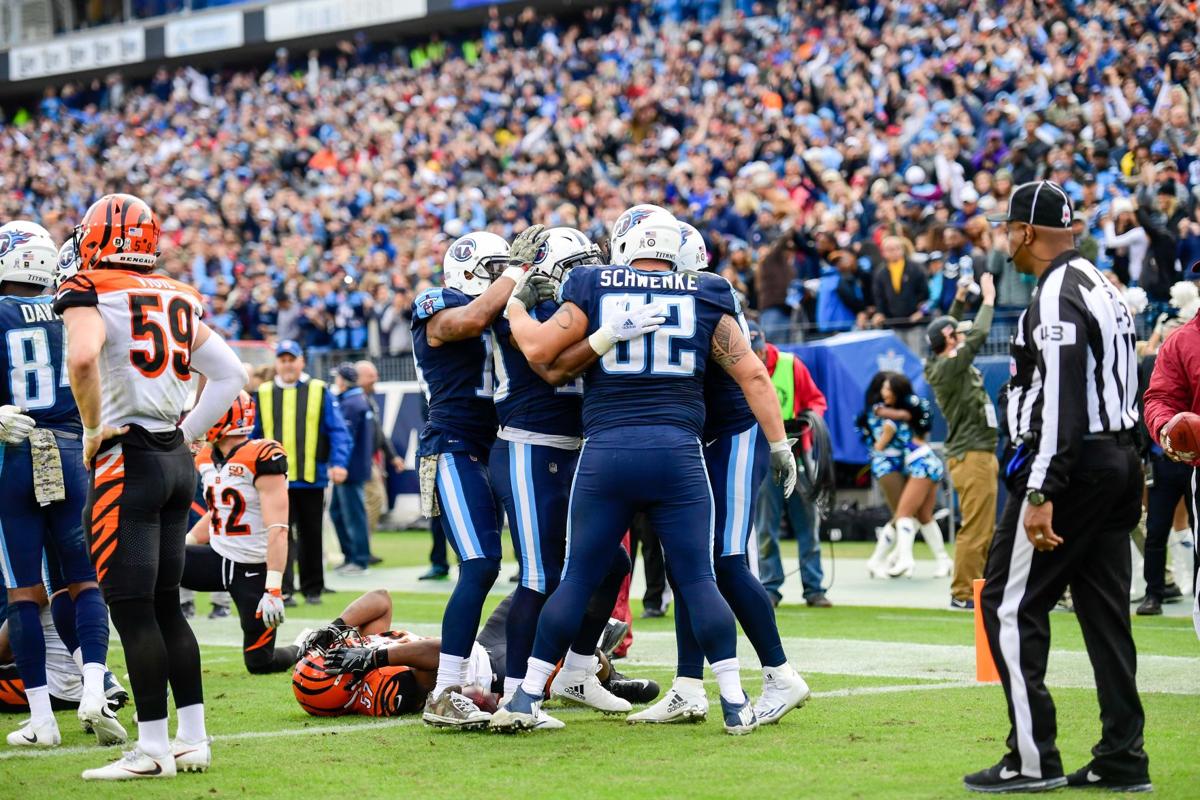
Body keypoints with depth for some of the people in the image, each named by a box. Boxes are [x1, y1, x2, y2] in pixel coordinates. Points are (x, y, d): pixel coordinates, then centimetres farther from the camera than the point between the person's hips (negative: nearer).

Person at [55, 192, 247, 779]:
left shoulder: (90, 294, -8)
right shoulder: (176, 300, 14)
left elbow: (82, 357, -28)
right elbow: (230, 374, 17)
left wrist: (93, 428, -14)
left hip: (127, 462, -7)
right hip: (177, 462, 7)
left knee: (131, 610, -4)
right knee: (165, 605, 14)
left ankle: (153, 748, -3)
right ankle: (193, 739, 14)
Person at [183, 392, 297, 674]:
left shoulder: (262, 458, -20)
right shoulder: (207, 460, 5)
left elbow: (277, 529, -24)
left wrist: (273, 590, -30)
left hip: (254, 569, -7)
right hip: (218, 557, 7)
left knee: (259, 662, -1)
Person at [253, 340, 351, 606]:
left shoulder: (319, 392, 3)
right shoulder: (263, 395, 8)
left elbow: (338, 431, -1)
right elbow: (252, 435, 11)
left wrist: (339, 463, -13)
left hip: (312, 478, 0)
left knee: (311, 536, 10)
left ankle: (312, 589, 20)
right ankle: (284, 590, -8)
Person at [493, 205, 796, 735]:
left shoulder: (595, 289, 6)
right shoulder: (704, 297, 9)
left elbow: (539, 350, 3)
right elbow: (751, 375, 7)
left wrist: (514, 306, 21)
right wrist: (779, 445, 13)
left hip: (606, 452, 0)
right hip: (678, 452, 0)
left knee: (578, 578, 8)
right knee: (699, 581, 4)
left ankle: (526, 697, 10)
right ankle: (735, 704, 2)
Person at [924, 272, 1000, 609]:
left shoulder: (946, 364, 12)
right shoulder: (948, 367, -15)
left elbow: (957, 332, 30)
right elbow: (979, 335, -19)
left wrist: (960, 299, 23)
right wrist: (988, 299, -6)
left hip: (980, 455, 10)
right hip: (972, 457, -10)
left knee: (985, 530, 14)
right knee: (974, 529, -10)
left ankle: (975, 588, 18)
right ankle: (962, 592, -8)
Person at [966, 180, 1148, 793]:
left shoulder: (1056, 295, -15)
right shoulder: (1100, 286, 17)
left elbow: (1059, 400, -23)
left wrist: (1041, 494, -26)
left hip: (1072, 466, -10)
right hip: (1118, 460, 10)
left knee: (1009, 604, -4)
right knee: (1104, 609, 10)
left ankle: (1033, 758, -6)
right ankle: (1122, 759, 11)